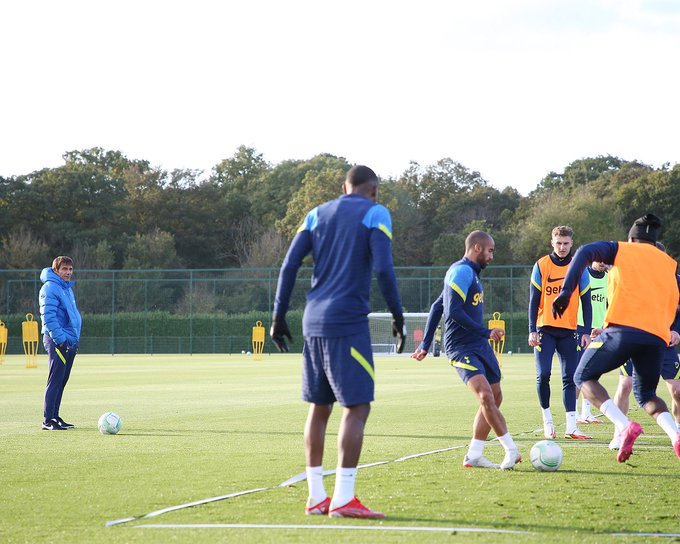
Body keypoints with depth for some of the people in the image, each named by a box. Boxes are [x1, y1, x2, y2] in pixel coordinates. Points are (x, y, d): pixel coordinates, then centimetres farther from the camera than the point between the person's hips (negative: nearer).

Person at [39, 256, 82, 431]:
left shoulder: (68, 288, 19)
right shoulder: (50, 288, -11)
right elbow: (48, 315, -18)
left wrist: (75, 339, 20)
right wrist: (60, 338, -21)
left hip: (70, 342, 9)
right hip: (58, 342, -9)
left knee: (61, 381, 12)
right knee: (55, 380, -9)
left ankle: (55, 417, 18)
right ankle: (48, 420, -8)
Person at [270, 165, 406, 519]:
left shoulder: (317, 214, 16)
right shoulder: (375, 214, 1)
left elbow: (289, 266, 9)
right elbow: (383, 268, -11)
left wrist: (279, 317, 12)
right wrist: (398, 316, -4)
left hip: (314, 323, 6)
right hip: (349, 323, -6)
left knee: (319, 407, 12)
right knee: (357, 406, -5)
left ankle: (316, 497, 12)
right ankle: (343, 499, -12)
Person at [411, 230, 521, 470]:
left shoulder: (469, 272, 19)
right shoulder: (462, 272, -12)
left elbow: (437, 307, 24)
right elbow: (454, 311, -23)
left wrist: (426, 344, 26)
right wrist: (486, 332, -16)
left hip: (480, 345, 10)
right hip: (462, 348, -10)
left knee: (494, 397, 8)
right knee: (485, 394, -23)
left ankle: (474, 455, 14)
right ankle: (511, 450, -24)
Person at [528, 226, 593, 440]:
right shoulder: (541, 266, 1)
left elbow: (586, 302, 5)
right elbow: (534, 300, 1)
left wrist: (586, 332, -1)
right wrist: (532, 331, -6)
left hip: (569, 331, 1)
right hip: (545, 329, -1)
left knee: (570, 378, -1)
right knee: (543, 374, -10)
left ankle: (571, 426, -2)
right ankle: (547, 420, 6)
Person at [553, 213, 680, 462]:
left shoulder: (620, 249, 16)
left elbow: (585, 252, 0)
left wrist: (566, 291, -5)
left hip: (623, 328, -4)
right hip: (658, 337, 4)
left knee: (584, 377, 12)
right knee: (646, 393, 25)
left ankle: (625, 426, -13)